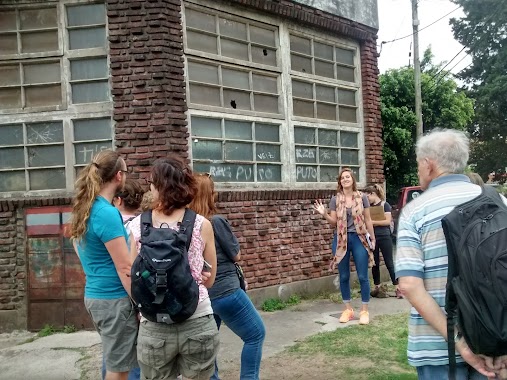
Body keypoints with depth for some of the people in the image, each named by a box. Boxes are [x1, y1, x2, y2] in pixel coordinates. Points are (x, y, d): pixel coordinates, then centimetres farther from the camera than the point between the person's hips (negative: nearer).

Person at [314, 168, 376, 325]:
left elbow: (368, 220, 4)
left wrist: (372, 238, 3)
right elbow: (334, 221, 3)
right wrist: (324, 214, -14)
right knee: (344, 276, 8)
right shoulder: (336, 200, 4)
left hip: (359, 239, -2)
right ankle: (348, 309, 22)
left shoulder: (362, 198, 0)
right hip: (342, 240, 2)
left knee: (362, 276, 1)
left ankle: (364, 311, 13)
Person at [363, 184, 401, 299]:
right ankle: (377, 287, 20)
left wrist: (373, 222, -17)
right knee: (374, 263, 9)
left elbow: (388, 221, -13)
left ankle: (397, 288, 3)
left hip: (384, 237, -5)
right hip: (372, 237, 5)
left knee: (389, 263, -2)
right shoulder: (369, 206, 10)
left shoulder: (385, 205, -4)